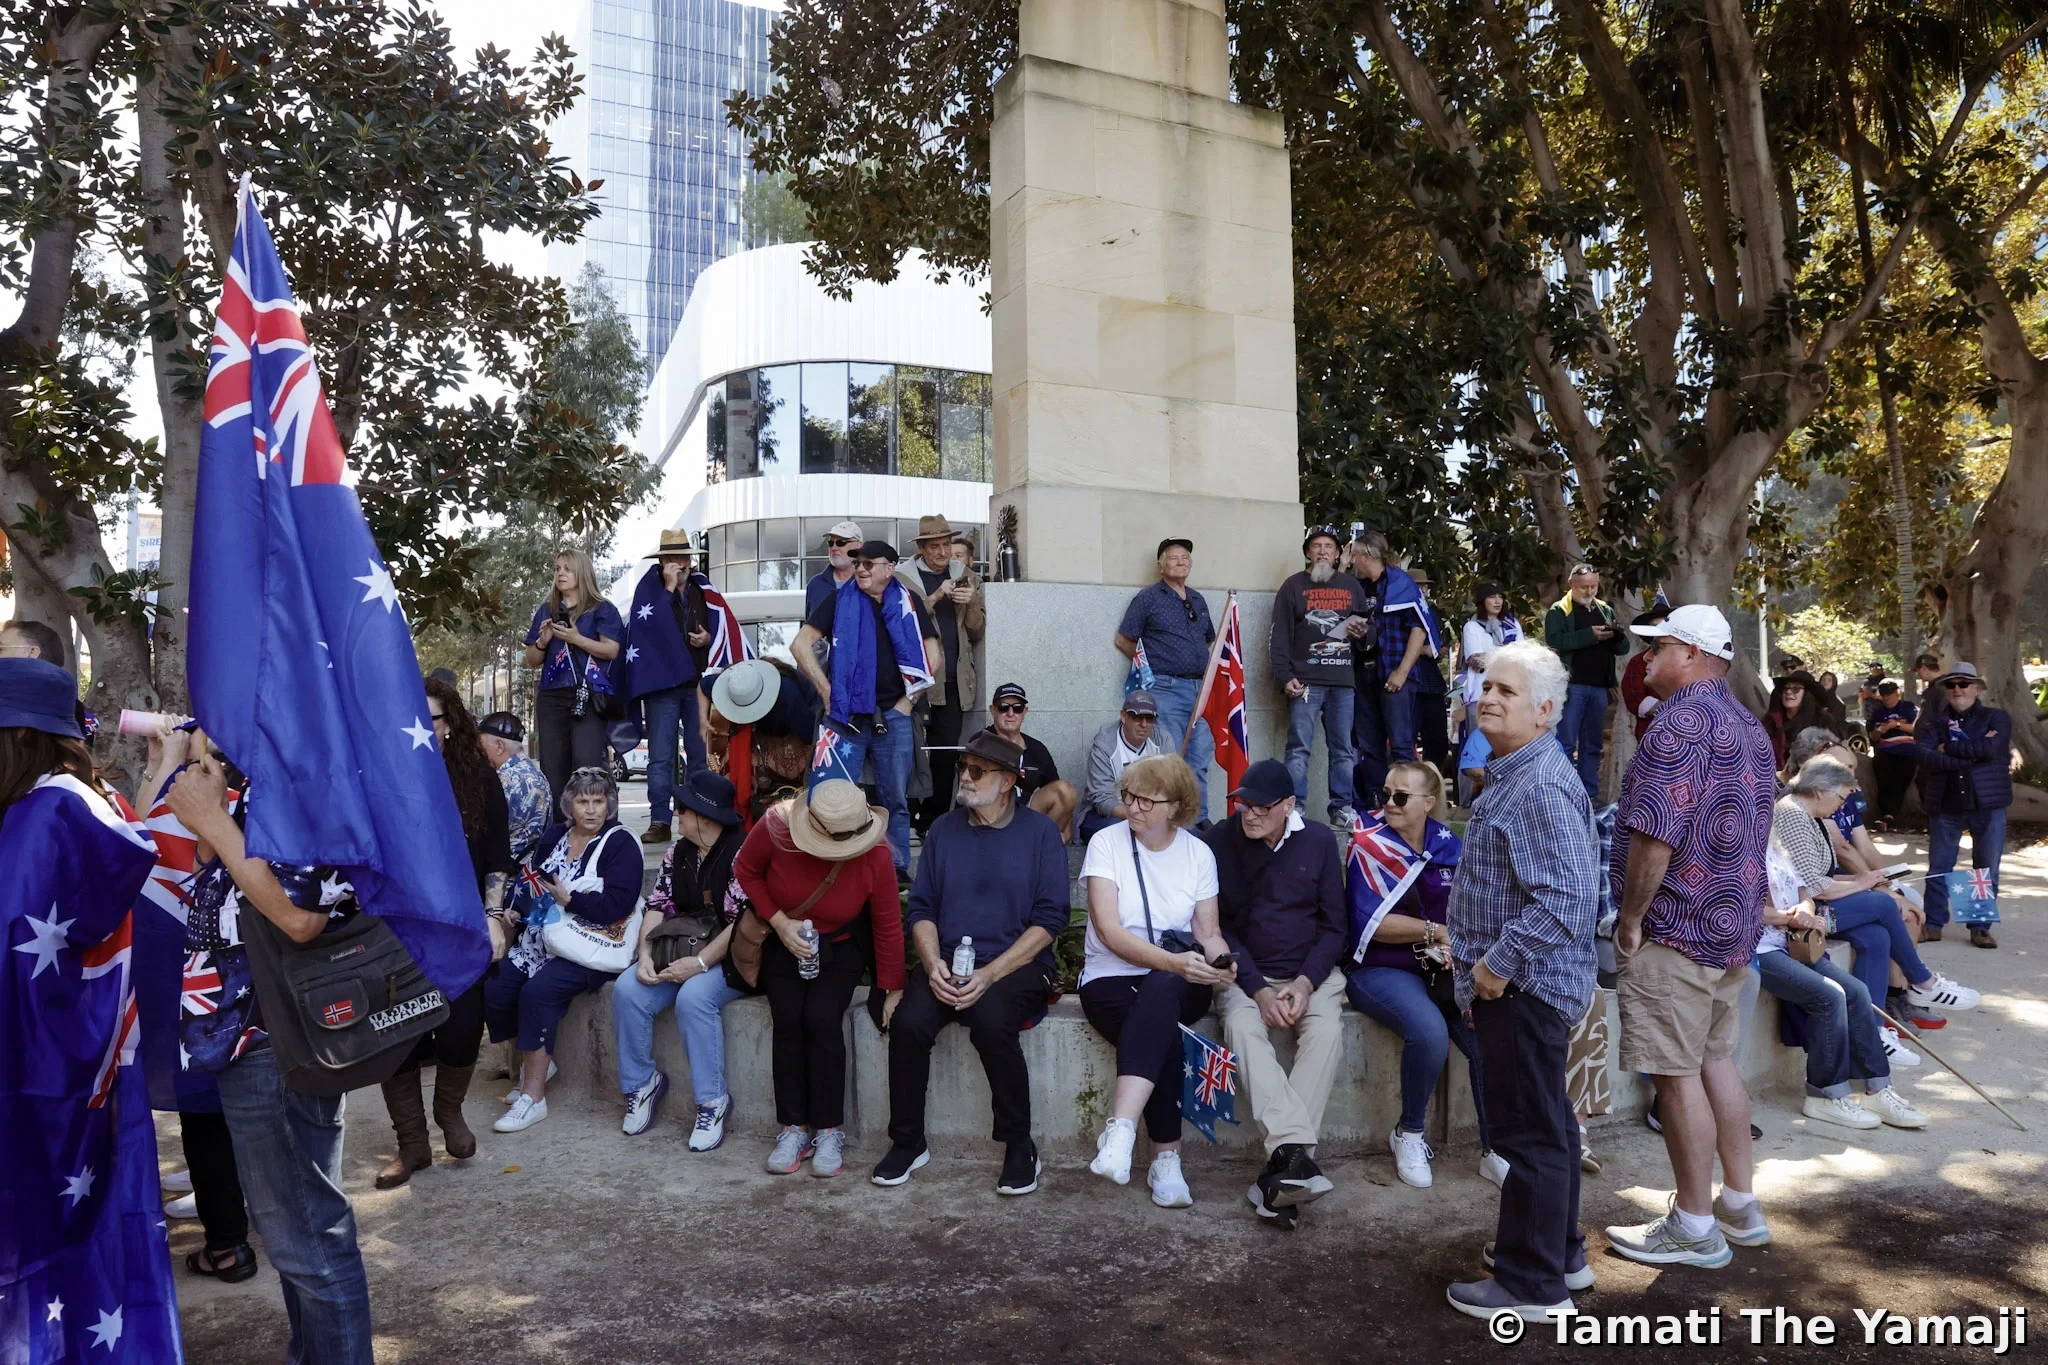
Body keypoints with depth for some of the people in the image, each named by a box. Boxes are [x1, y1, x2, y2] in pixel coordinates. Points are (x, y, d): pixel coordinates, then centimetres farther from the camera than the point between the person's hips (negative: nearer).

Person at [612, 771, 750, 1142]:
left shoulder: (742, 852, -14)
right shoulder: (677, 853, 11)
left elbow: (744, 922, -20)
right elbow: (658, 907, 8)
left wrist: (701, 962, -24)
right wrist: (645, 955, -9)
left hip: (730, 959, -7)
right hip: (682, 952, 7)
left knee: (693, 996, -33)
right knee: (627, 990, -15)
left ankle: (713, 1101, -18)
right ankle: (641, 1082, 4)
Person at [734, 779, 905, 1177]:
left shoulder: (876, 857, -26)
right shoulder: (776, 827, -27)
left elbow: (888, 926, -13)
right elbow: (745, 870, -7)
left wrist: (893, 990, -6)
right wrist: (779, 921, -17)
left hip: (840, 947, -1)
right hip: (783, 941, 1)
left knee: (822, 1020, -19)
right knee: (787, 1021, -15)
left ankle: (830, 1131, -5)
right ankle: (794, 1128, -1)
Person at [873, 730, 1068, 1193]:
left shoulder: (1041, 832, 1)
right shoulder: (944, 829, 12)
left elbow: (1049, 918, -6)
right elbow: (921, 908, 10)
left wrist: (989, 974, -15)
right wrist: (933, 965, -10)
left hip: (1016, 966, -3)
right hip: (947, 962, 3)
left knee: (990, 1020, -32)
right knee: (908, 1023, -24)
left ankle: (1020, 1148, -13)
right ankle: (908, 1142, -3)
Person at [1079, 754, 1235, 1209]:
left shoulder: (1199, 853, 6)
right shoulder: (1107, 843, -4)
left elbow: (1209, 932, 6)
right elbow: (1109, 931, -13)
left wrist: (1221, 962, -18)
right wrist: (1172, 961, -26)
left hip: (1179, 983, 1)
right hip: (1111, 979, -1)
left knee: (1158, 996, -36)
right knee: (1164, 1034, -33)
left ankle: (1120, 1130, -42)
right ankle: (1166, 1159, -25)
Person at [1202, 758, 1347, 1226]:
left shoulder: (1319, 841, 2)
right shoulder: (1219, 842, -3)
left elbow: (1333, 924, 4)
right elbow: (1218, 926, -2)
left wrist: (1305, 983, -12)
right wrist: (1258, 989, -14)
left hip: (1311, 972, 1)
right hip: (1246, 974, -1)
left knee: (1327, 1029, -29)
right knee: (1242, 1026, -32)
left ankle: (1280, 1170, -32)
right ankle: (1297, 1153, -41)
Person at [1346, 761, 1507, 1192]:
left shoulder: (1448, 846, 8)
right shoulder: (1369, 845, -5)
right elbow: (1371, 922, -11)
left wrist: (1457, 947, -11)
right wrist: (1437, 931, -9)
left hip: (1443, 970, 4)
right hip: (1381, 968, -4)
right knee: (1430, 1031, -31)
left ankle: (1493, 1149, -5)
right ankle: (1409, 1135, -5)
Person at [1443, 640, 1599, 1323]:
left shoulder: (1542, 785, -21)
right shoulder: (1512, 776, 12)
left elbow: (1568, 898, -29)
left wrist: (1498, 964, -22)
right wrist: (1471, 947, 16)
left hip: (1524, 987, -11)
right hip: (1521, 984, 11)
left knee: (1529, 1134, 1)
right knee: (1546, 1126, 21)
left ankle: (1532, 1284, 13)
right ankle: (1558, 1252, 35)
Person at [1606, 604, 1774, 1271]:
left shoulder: (1683, 719, -17)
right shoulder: (1748, 725, 14)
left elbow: (1655, 836, -24)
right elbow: (1748, 831, 19)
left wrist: (1630, 920, -14)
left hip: (1679, 924, -10)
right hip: (1736, 922, 10)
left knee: (1677, 1073, -1)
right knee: (1715, 1060, 18)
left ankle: (1696, 1227, 8)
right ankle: (1741, 1205, 27)